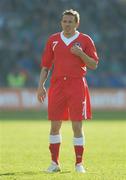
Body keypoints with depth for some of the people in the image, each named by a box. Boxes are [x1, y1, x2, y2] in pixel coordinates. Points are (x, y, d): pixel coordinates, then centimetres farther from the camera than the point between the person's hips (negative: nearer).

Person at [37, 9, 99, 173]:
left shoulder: (85, 40, 4)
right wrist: (41, 85, 3)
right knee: (55, 126, 0)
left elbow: (94, 65, 2)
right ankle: (54, 163, 8)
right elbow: (45, 65, 13)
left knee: (77, 126, -4)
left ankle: (79, 163, 3)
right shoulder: (53, 40, 10)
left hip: (77, 86, -2)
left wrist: (81, 54, -14)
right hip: (57, 85, 2)